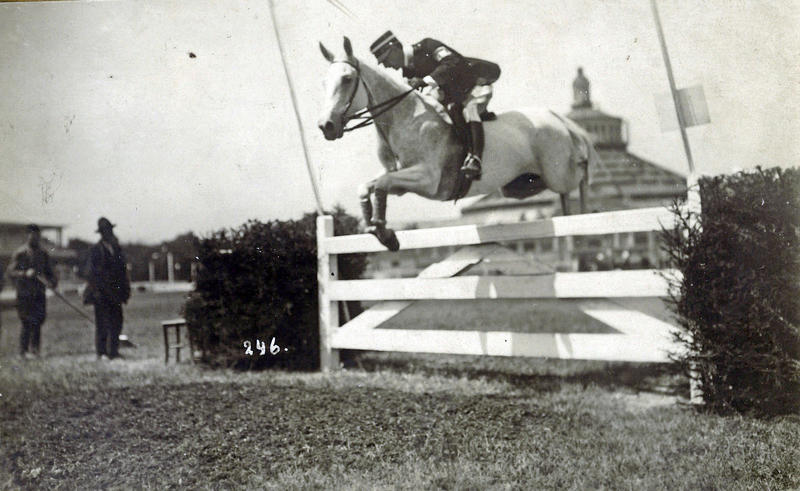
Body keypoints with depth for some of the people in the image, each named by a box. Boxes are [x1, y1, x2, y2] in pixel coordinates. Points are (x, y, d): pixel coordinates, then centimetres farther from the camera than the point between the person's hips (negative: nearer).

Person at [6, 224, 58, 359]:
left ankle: (34, 349, 16)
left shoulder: (43, 254, 11)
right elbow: (11, 273, -9)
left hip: (40, 294, 5)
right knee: (27, 323, -5)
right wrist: (25, 273, -25)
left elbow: (49, 271, 17)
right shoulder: (19, 254, -4)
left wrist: (53, 281, -4)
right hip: (25, 295, -5)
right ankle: (24, 350, 5)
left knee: (38, 322, 6)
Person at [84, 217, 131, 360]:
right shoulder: (96, 249, -4)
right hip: (101, 292, -5)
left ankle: (113, 351, 14)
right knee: (102, 323, -3)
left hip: (115, 292, 6)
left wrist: (125, 288, 10)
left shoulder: (117, 249, 12)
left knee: (117, 322, 6)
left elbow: (123, 269, 17)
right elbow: (90, 272, -8)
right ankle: (101, 352, 3)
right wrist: (96, 289, -15)